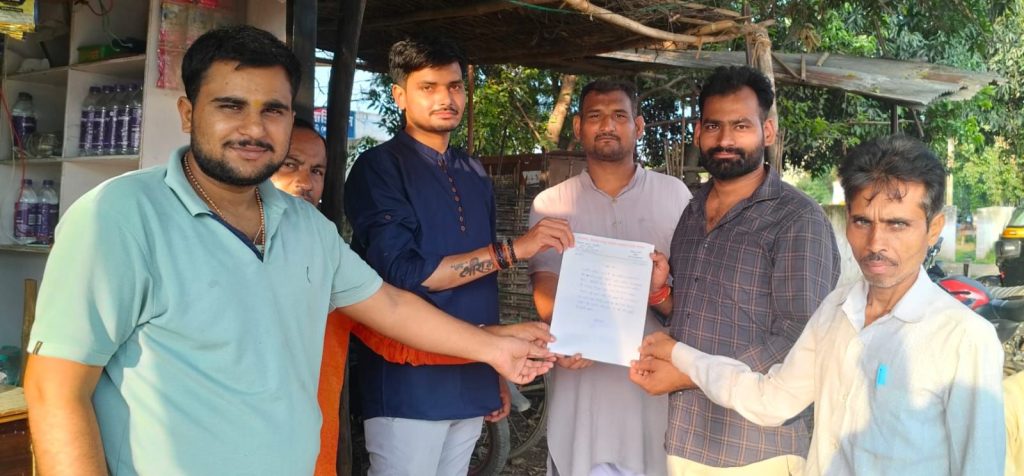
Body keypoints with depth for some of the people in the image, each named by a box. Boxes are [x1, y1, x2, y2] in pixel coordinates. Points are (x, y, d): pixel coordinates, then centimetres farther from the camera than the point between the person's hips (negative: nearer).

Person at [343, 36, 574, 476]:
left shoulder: (475, 176, 11)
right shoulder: (378, 168, -9)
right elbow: (402, 272, -20)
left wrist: (497, 372, 15)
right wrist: (513, 249, -18)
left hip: (470, 382, 6)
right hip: (407, 384, -6)